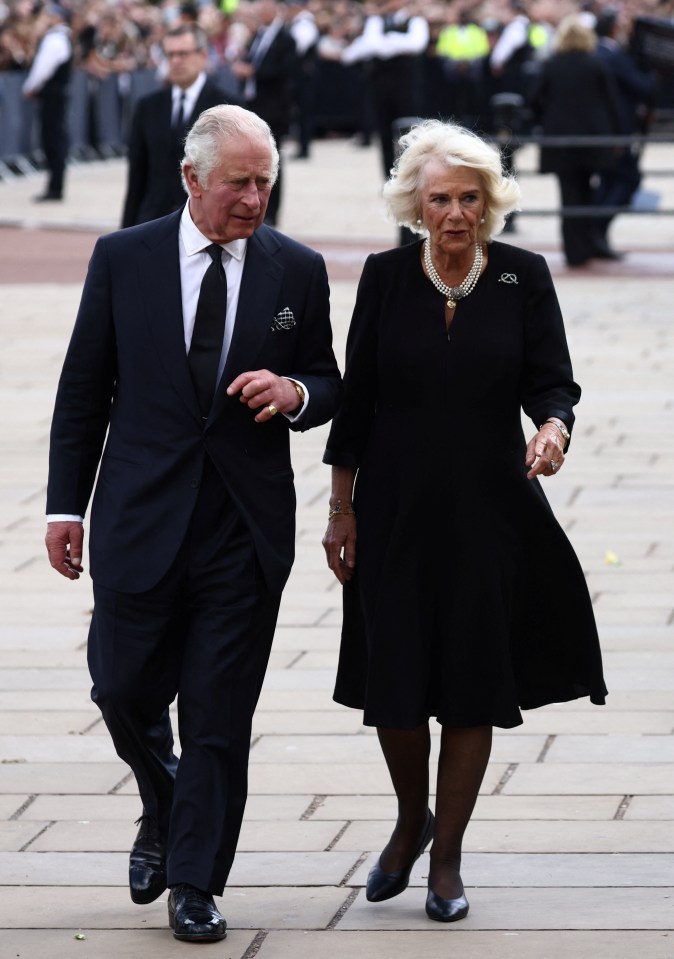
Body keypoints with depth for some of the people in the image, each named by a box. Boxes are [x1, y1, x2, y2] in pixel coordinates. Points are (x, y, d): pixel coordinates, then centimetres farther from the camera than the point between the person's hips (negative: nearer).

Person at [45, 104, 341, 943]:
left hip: (247, 528, 0)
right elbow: (82, 391, 5)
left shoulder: (297, 271, 3)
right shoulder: (122, 260, 1)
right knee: (124, 692, 6)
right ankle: (164, 809, 36)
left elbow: (326, 384, 13)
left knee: (220, 717, 2)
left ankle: (195, 884, 12)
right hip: (141, 519, 0)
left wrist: (296, 392, -12)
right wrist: (66, 505, 2)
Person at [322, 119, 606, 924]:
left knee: (473, 690, 2)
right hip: (397, 513, 0)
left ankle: (447, 856, 17)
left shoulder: (524, 277, -2)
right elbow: (355, 400, 3)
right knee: (393, 685, 2)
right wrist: (341, 509, 3)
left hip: (490, 515, 0)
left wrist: (552, 427, -27)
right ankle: (411, 821, 30)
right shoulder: (385, 278, -1)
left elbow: (552, 381, -4)